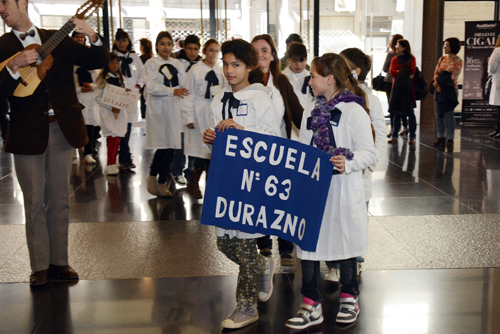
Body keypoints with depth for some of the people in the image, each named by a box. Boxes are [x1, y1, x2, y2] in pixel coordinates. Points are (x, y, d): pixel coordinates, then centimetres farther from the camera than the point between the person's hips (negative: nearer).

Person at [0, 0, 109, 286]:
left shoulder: (58, 40, 7)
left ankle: (59, 262, 19)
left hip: (62, 129, 2)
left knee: (60, 200, 9)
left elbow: (98, 62, 7)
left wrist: (93, 37, -10)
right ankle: (40, 267, 13)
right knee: (34, 202, 3)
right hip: (28, 134, -2)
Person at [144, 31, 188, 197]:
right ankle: (153, 176, 11)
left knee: (170, 145, 0)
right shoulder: (151, 64, 3)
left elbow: (183, 87, 11)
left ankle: (162, 182, 10)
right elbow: (151, 87, -11)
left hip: (174, 108, 4)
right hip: (158, 108, -4)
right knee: (163, 144, -10)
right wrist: (173, 91, -23)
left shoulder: (178, 64, 16)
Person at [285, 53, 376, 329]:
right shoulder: (311, 112, 12)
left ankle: (349, 298, 32)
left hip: (342, 190, -5)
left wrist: (348, 162, -29)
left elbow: (369, 153, -12)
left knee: (344, 242, 11)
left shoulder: (354, 111, -9)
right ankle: (311, 305, 17)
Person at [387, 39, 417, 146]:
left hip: (408, 88, -3)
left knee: (409, 112, -4)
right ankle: (394, 137, 8)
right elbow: (391, 71, 1)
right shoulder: (394, 59, 17)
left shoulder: (411, 58, 7)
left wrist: (399, 71, -2)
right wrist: (405, 73, -5)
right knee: (397, 112, 3)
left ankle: (412, 137, 0)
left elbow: (412, 70, -8)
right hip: (397, 87, 3)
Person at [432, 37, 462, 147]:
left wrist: (439, 81, -11)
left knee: (448, 114, -5)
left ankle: (450, 139, 2)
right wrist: (437, 84, -8)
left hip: (450, 90, -5)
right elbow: (436, 73, 8)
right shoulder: (442, 59, 12)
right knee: (438, 114, 5)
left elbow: (453, 76, -12)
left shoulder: (458, 61, -4)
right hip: (439, 89, 6)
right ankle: (441, 137, 14)